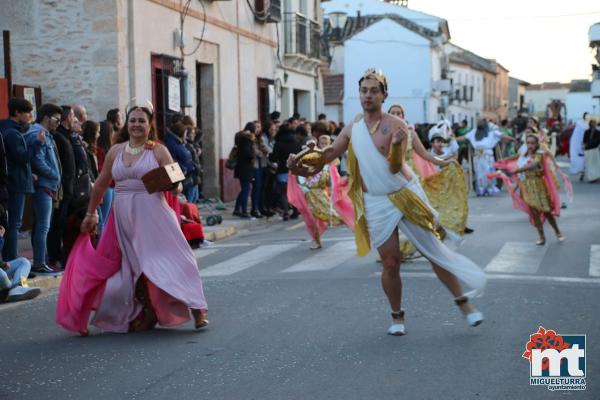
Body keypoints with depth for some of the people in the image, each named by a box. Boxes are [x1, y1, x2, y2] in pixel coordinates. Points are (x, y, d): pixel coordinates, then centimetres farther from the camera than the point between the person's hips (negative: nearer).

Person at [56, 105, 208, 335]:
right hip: (123, 217, 4)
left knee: (168, 258, -10)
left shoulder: (158, 151, 1)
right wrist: (90, 214, 23)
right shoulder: (116, 151, 11)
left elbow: (176, 186, -3)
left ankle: (196, 309, -4)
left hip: (152, 215, -4)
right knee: (133, 266, 5)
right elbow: (101, 185, 19)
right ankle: (144, 315, 17)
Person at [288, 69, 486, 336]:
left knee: (433, 251, 2)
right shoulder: (352, 129, 1)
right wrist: (300, 167, -10)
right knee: (390, 263, 2)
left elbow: (395, 167, -18)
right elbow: (327, 156, 6)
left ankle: (463, 303, 16)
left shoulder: (396, 126, -12)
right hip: (376, 203, 2)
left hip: (406, 196, -2)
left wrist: (396, 145, -38)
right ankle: (397, 316, 20)